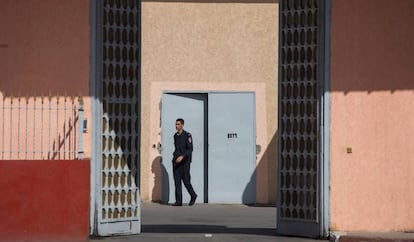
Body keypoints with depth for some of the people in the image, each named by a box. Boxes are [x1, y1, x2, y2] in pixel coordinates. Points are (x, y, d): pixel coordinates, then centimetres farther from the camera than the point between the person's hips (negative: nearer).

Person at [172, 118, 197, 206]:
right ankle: (178, 201, -3)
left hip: (184, 161, -5)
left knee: (186, 181, -2)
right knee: (177, 181, -2)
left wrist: (182, 157, -25)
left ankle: (193, 196, 22)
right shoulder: (175, 135, 11)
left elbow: (190, 149, -15)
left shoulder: (187, 135, -9)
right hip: (176, 161, 5)